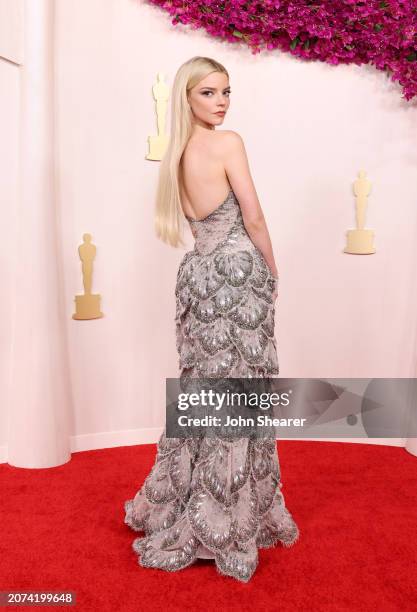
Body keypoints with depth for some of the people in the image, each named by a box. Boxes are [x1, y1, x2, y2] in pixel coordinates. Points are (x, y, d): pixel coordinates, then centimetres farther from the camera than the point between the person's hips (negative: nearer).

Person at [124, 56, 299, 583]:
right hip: (237, 272, -7)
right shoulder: (228, 142, -9)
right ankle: (229, 523, 14)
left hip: (198, 273, 8)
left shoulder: (178, 154, 14)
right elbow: (253, 218, -9)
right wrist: (271, 270, 5)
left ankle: (184, 515, 30)